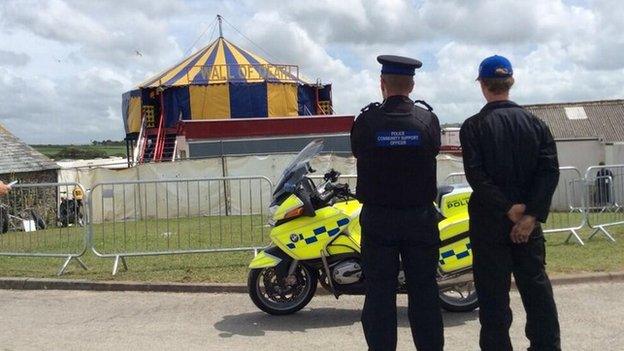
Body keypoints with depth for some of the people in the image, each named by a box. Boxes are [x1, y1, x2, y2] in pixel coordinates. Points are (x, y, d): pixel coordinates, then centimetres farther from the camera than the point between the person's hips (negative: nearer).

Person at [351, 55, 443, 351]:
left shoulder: (365, 121, -10)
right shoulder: (428, 119, -6)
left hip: (377, 219, -1)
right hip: (420, 217, 1)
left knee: (379, 292, 7)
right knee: (424, 292, 10)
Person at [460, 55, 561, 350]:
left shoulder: (473, 126, -7)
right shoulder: (535, 123, 3)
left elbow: (476, 176, -17)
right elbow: (550, 170, -6)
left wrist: (509, 209, -13)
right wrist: (532, 215, -10)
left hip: (489, 219, -3)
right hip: (529, 220, 4)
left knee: (493, 291, 5)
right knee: (536, 284, 15)